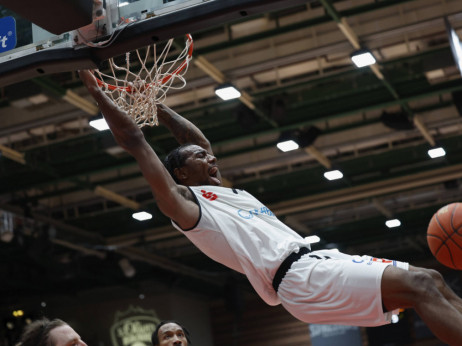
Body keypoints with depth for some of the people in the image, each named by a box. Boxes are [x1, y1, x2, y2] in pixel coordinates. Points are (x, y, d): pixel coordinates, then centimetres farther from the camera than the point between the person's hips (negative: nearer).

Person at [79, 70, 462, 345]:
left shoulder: (227, 192, 27)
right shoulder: (184, 203, 3)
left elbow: (195, 137, 38)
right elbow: (135, 142, 2)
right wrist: (98, 92, 6)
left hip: (316, 262, 10)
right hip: (300, 279, -10)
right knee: (420, 285, -23)